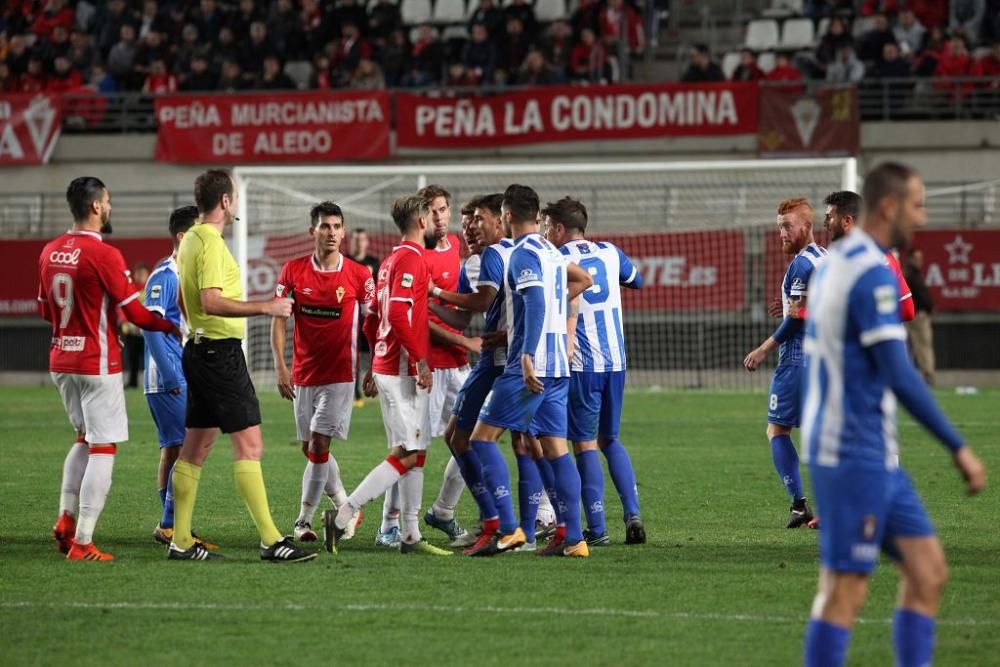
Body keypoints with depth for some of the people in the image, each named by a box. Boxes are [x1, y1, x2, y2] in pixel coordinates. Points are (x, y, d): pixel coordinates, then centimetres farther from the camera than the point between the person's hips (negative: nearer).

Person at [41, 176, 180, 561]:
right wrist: (172, 328, 3)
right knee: (103, 449, -1)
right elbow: (136, 313, -14)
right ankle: (82, 543, -4)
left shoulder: (50, 252, 6)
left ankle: (66, 518, 10)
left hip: (61, 361, 7)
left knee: (85, 438, 23)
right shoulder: (104, 255, -16)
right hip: (97, 364, -7)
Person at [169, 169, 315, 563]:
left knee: (195, 448, 11)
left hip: (200, 349, 10)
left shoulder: (190, 240, 15)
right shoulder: (210, 242, -16)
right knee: (249, 444, -11)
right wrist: (265, 307, -23)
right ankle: (271, 541, -13)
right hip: (221, 350, -10)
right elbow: (212, 301, -26)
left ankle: (181, 541, 12)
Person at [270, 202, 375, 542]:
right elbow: (279, 320, 2)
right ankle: (344, 505, 29)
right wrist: (280, 368, -6)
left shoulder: (359, 275, -5)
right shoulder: (293, 271, 0)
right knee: (309, 447, 10)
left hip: (339, 374, -4)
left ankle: (303, 521, -5)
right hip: (303, 374, 4)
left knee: (319, 445, -11)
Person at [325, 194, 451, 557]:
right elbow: (398, 314, -23)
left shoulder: (391, 261, 16)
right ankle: (344, 516, -14)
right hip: (404, 370, -10)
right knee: (407, 455, -10)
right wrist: (420, 360, -21)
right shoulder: (411, 258, -13)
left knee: (416, 452, 11)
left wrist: (376, 365, 27)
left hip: (385, 365, 10)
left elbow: (371, 322, 21)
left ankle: (410, 535, 10)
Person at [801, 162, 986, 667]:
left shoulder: (835, 261, 14)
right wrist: (959, 449, -18)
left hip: (875, 455, 10)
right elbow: (899, 376, -21)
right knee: (845, 589, -6)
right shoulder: (872, 274, -17)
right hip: (855, 453, -10)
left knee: (928, 573, 9)